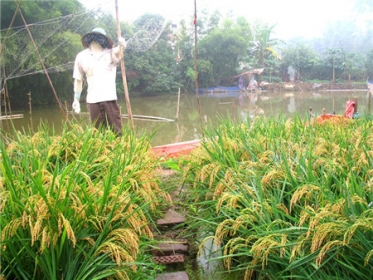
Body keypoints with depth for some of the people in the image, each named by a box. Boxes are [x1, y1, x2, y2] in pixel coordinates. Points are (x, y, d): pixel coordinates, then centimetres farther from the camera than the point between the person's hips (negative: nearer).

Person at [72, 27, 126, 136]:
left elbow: (118, 52, -20)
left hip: (110, 98, -1)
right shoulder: (81, 56, 9)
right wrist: (76, 99, 13)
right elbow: (78, 79, 15)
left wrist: (121, 46, -43)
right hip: (92, 101, 1)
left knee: (116, 131, -3)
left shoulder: (111, 53, 4)